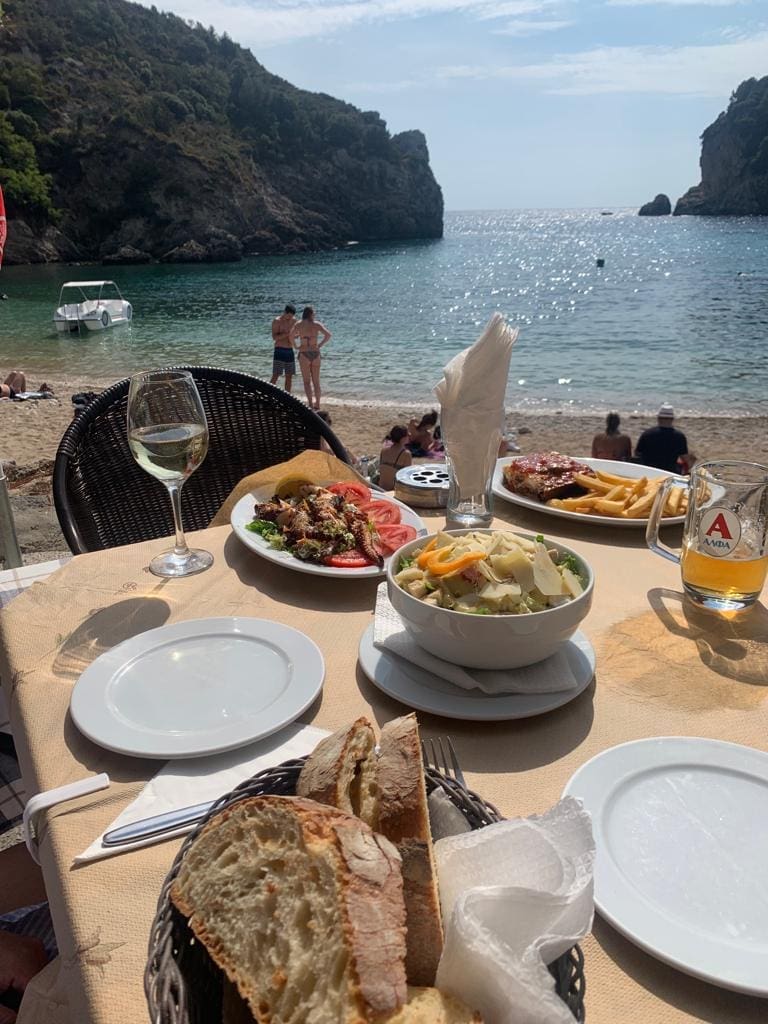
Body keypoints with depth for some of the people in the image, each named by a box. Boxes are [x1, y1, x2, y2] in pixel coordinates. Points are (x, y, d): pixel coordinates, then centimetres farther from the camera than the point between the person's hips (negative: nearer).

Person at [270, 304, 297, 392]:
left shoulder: (294, 320, 10)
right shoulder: (277, 321, -8)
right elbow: (274, 337, -17)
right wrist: (288, 333, -27)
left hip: (290, 351, 6)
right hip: (279, 351, -6)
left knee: (289, 377, 8)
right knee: (275, 376, -11)